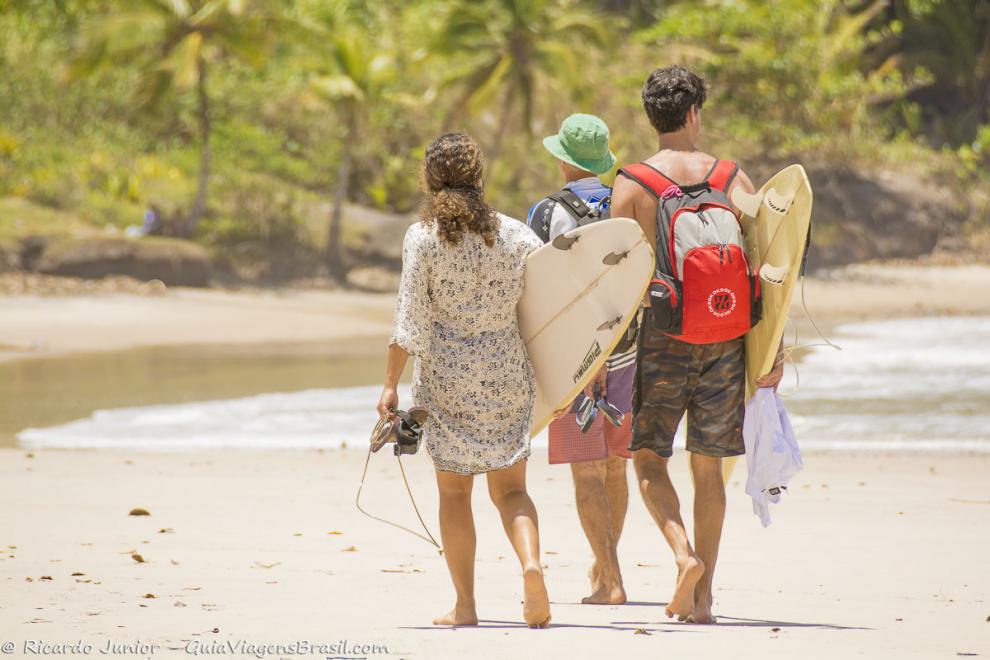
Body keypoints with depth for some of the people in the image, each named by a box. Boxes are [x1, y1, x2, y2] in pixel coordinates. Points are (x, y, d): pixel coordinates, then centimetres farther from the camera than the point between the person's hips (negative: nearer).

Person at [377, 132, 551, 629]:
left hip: (446, 376, -2)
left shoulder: (422, 237, -7)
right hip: (508, 373, 2)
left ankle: (465, 605, 7)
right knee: (509, 487, 9)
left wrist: (391, 383, -5)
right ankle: (531, 563, -19)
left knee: (454, 492, 9)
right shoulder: (516, 234, 0)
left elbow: (410, 320, -11)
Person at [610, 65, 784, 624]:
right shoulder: (734, 179, 2)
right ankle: (703, 597, 11)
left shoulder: (632, 184, -4)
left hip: (661, 337, -2)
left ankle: (685, 554, -18)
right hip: (724, 340, 2)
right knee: (708, 467, 10)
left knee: (649, 459, 7)